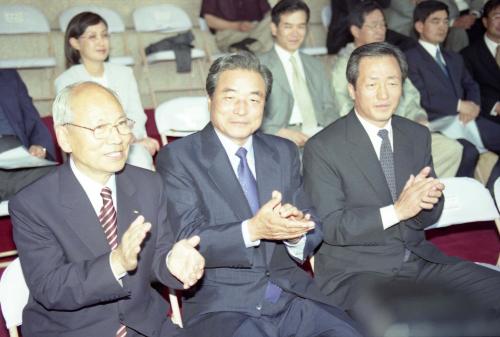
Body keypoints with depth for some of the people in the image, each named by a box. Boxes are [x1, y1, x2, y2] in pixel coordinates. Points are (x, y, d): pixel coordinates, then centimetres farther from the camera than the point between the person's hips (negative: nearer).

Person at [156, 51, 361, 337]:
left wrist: (295, 233, -13)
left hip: (291, 293, 4)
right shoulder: (177, 158, -1)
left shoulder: (284, 152, 13)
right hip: (220, 305, -4)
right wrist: (251, 231, -25)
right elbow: (186, 241, -10)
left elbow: (313, 231, 11)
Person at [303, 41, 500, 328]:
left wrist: (426, 199, -14)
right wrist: (396, 211, -23)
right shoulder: (322, 148, -8)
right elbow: (329, 226, -12)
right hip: (355, 271, -6)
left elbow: (432, 214, 12)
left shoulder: (418, 135, 9)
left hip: (420, 260, 6)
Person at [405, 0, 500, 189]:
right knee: (471, 154, -33)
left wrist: (474, 105, -2)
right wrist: (459, 105, -8)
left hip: (467, 120, 7)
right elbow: (421, 99, -10)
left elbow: (471, 86, 21)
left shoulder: (454, 58, 28)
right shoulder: (410, 59, 1)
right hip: (438, 126, -7)